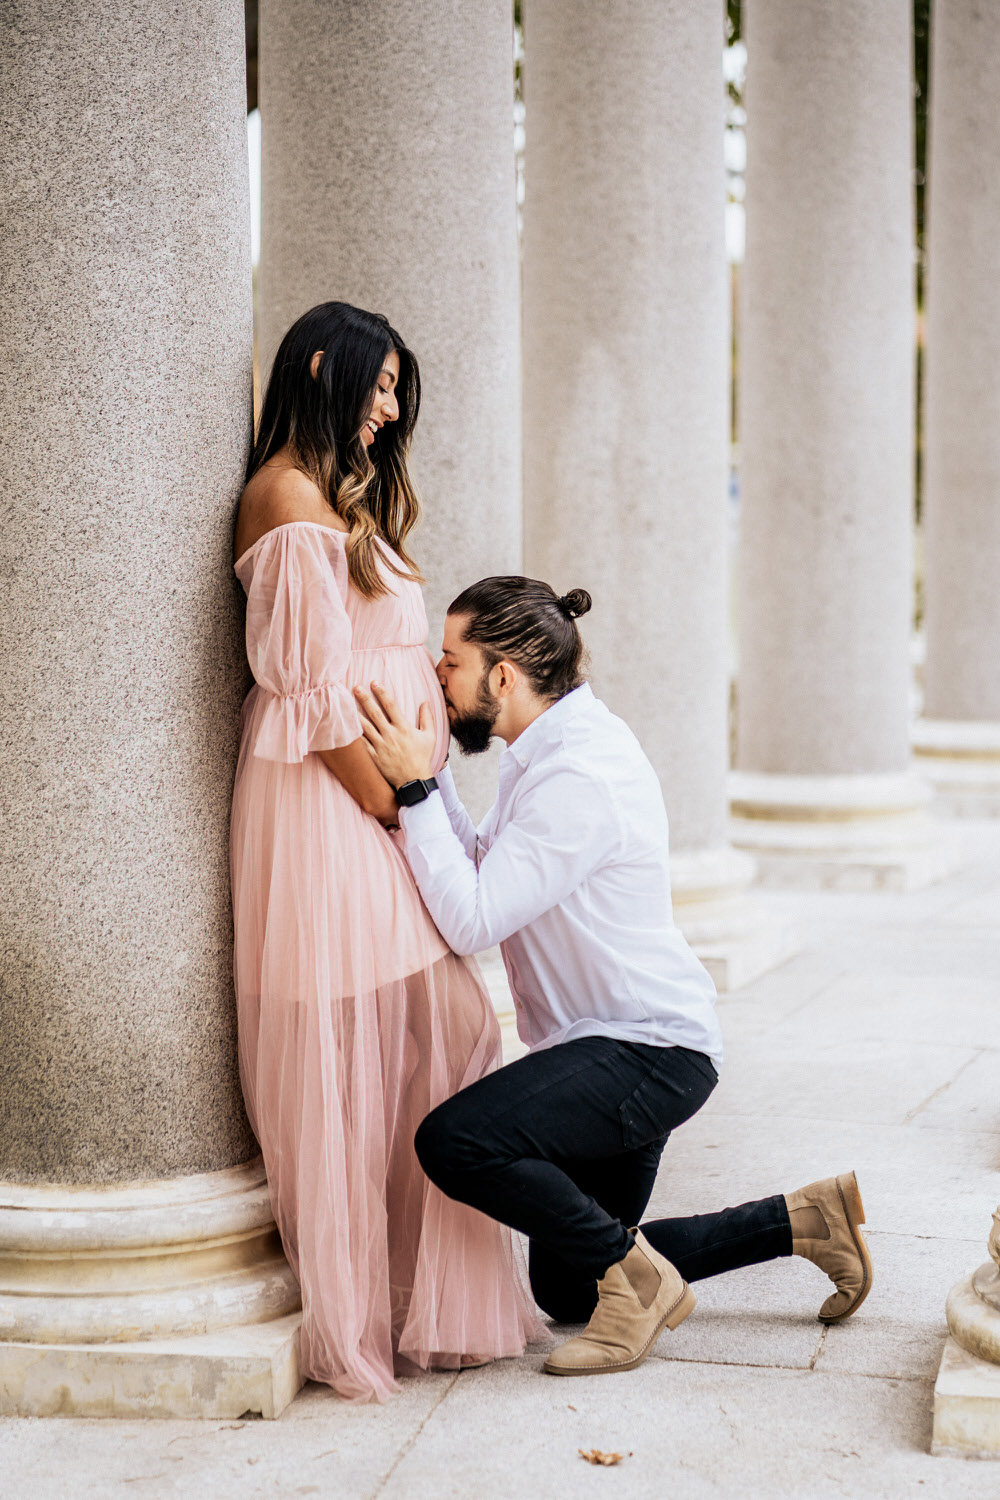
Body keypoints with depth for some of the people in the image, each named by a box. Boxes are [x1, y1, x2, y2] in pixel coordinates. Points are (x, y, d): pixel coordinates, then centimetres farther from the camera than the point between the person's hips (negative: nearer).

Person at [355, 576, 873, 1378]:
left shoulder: (577, 778, -24)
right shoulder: (563, 743, 8)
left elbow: (471, 920, -26)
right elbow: (479, 862, 11)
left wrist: (414, 789, -23)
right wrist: (426, 772, 0)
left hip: (647, 1051, -10)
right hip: (619, 1048, 10)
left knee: (455, 1141, -30)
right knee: (565, 1294, 16)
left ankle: (635, 1276, -9)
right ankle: (801, 1219, 23)